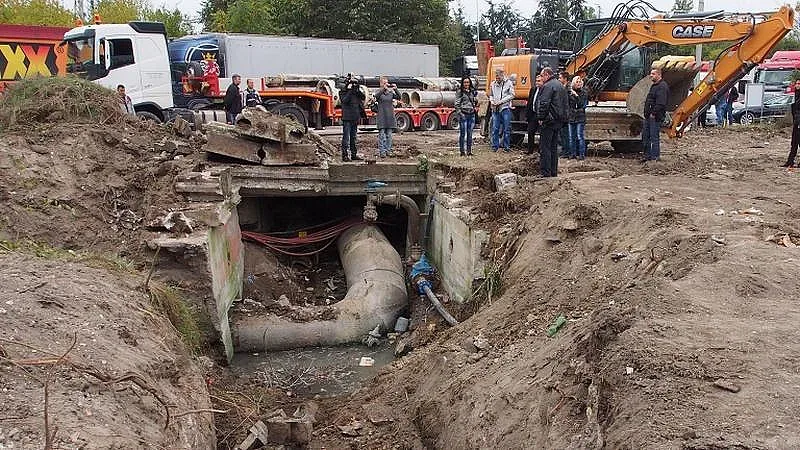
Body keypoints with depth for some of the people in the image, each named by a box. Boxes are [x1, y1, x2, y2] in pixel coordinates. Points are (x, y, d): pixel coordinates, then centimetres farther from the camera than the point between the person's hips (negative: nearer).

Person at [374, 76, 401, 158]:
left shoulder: (391, 92, 11)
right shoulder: (379, 92, 2)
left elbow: (398, 97, -3)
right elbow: (376, 96, -20)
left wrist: (395, 89, -20)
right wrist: (384, 88, -32)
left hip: (390, 116, 3)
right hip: (381, 116, -3)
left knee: (389, 135, 5)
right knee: (382, 134, -8)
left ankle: (387, 150, 11)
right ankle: (382, 152, -8)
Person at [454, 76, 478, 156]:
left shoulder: (473, 91, 13)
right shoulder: (460, 92, -2)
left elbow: (475, 101, 26)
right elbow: (457, 104, -5)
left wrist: (476, 106, 4)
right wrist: (460, 113, -14)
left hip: (471, 114, 5)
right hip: (463, 114, -5)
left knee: (470, 134, 8)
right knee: (463, 133, -4)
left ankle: (469, 150, 14)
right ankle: (462, 151, 2)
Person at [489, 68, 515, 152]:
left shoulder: (508, 83, 0)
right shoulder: (493, 84, 12)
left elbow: (511, 95, -4)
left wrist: (501, 101, -11)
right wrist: (492, 101, 3)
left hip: (505, 108, -3)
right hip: (495, 109, 3)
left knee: (506, 129, 0)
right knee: (495, 128, 2)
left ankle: (506, 147, 6)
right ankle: (495, 146, 10)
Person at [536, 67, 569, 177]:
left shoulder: (547, 86, -13)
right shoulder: (561, 86, 18)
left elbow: (543, 104, -21)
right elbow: (566, 105, 21)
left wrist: (540, 118, -14)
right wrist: (563, 118, 21)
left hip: (548, 121, -9)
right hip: (559, 121, 9)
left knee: (545, 147, -6)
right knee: (553, 146, 15)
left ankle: (546, 172, -6)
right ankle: (553, 171, 19)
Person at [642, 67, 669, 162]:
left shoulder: (662, 86, -13)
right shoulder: (654, 86, 20)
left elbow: (660, 103, -22)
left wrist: (653, 113, -22)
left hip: (655, 117, -10)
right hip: (649, 116, 10)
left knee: (654, 136, -6)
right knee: (645, 136, 13)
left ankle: (655, 156, 0)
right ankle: (647, 155, 20)